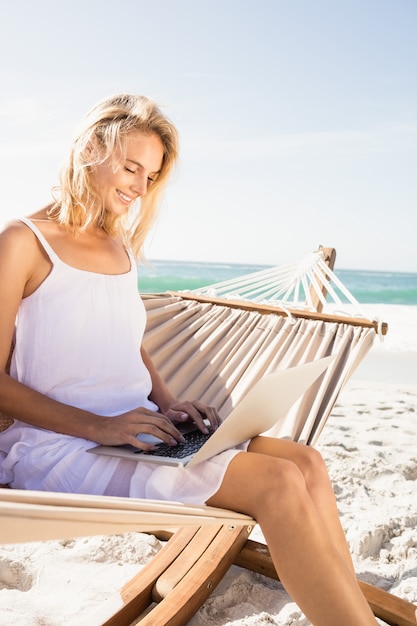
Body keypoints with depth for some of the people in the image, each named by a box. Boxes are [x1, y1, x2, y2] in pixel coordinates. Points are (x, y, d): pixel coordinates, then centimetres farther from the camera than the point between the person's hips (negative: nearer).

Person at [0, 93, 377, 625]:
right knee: (278, 483, -23)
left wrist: (167, 403, 5)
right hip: (62, 444, -7)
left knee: (306, 462, -13)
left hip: (139, 432, 7)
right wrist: (99, 426, -18)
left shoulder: (122, 248, 18)